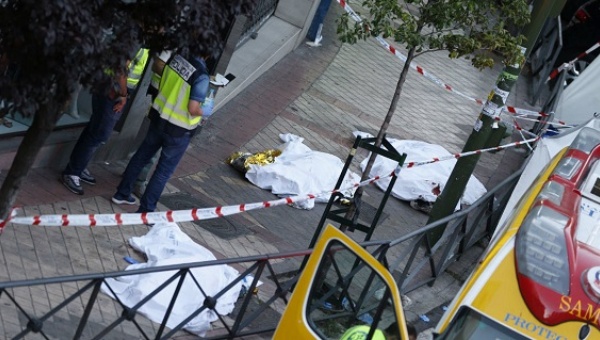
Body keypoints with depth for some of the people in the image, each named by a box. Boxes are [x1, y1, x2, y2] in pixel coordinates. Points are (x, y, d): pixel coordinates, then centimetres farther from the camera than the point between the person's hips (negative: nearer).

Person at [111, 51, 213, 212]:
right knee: (164, 170, 7)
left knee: (141, 156, 22)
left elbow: (161, 83, 7)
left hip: (159, 116, 6)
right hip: (179, 130, -6)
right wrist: (206, 112, -4)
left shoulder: (178, 56, -6)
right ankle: (145, 210, 14)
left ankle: (122, 193, 34)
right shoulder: (201, 75, -25)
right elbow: (193, 109, -23)